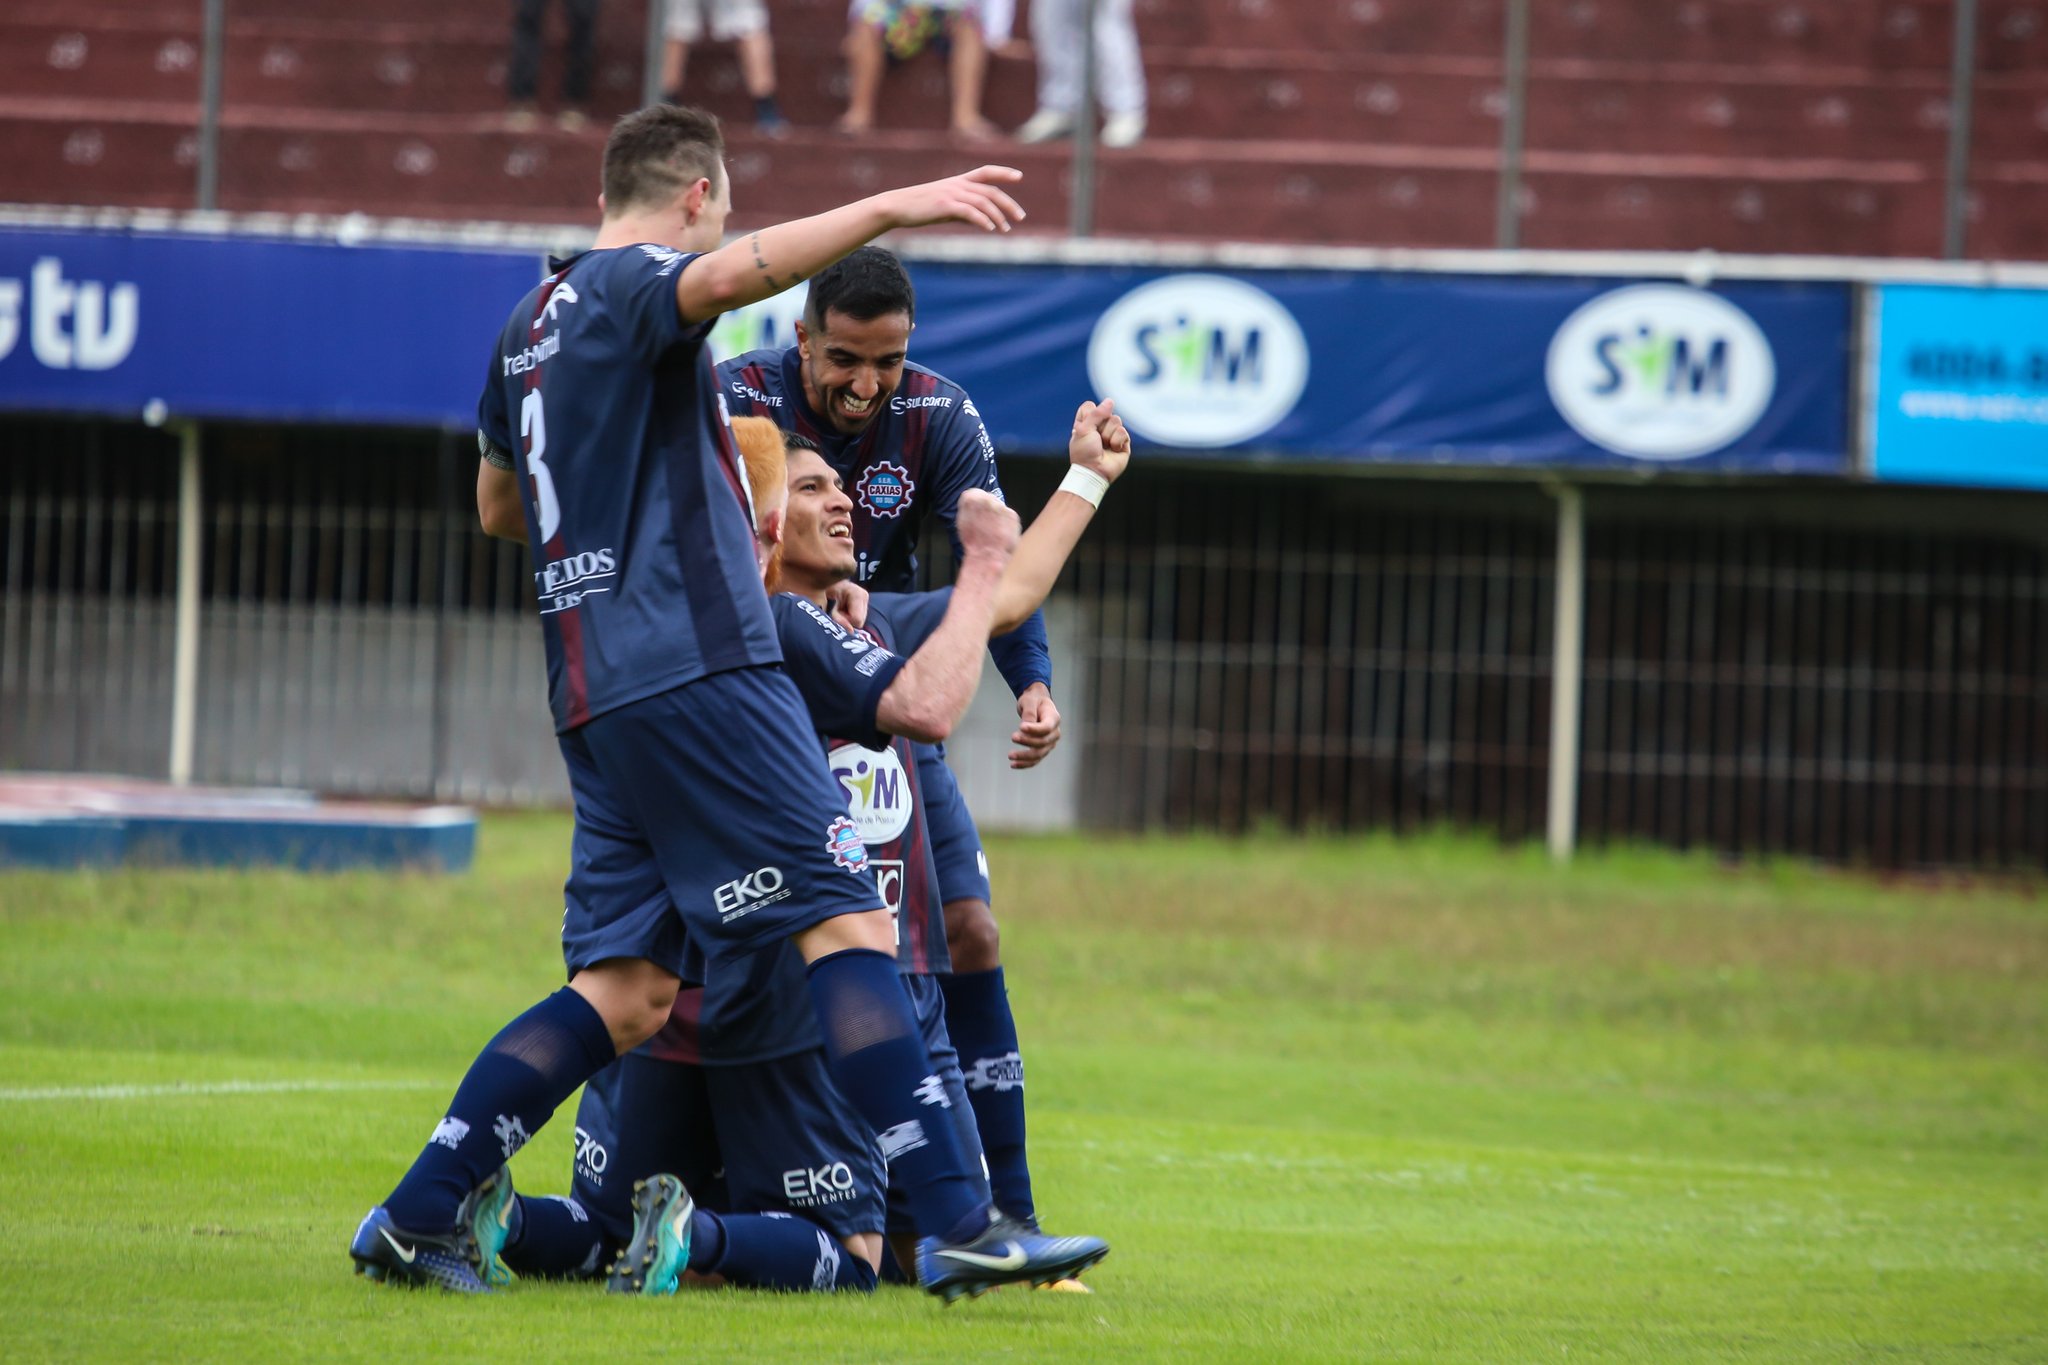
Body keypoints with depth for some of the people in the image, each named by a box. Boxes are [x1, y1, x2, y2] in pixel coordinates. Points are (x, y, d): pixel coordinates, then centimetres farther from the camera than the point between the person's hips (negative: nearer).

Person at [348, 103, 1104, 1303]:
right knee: (850, 924, -10)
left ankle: (416, 1218, 4)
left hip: (598, 692, 9)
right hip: (697, 665, -9)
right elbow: (731, 274, -27)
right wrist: (890, 207, -32)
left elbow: (498, 504, 36)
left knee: (628, 990, 8)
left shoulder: (534, 323, 22)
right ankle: (957, 1222, -16)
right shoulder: (629, 285, -3)